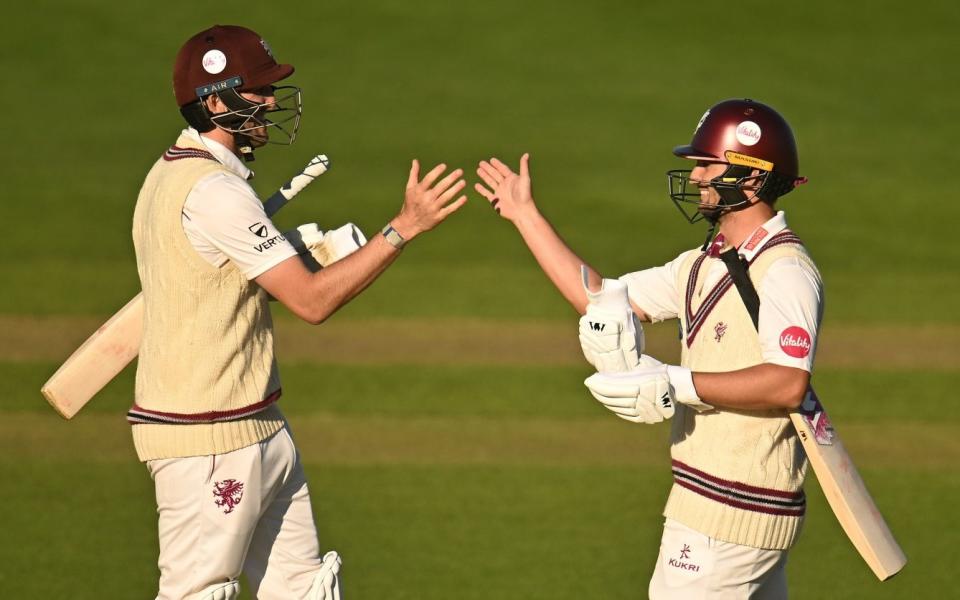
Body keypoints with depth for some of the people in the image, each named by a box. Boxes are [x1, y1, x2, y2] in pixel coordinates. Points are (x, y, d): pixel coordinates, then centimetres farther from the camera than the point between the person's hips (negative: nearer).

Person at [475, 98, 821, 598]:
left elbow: (788, 385, -27)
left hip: (729, 514, -9)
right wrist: (526, 216, 19)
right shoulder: (703, 266, 15)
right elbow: (600, 298, 19)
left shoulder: (785, 271, -15)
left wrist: (679, 384, -27)